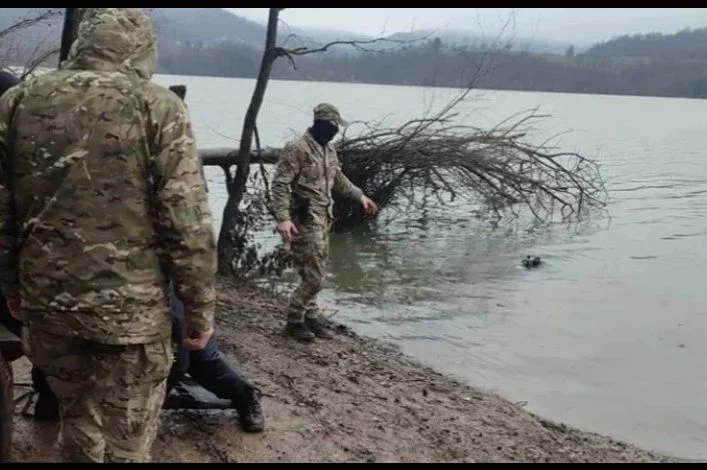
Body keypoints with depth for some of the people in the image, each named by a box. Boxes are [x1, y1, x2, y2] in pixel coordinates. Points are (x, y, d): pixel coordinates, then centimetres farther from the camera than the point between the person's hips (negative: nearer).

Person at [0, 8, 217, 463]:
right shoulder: (158, 106, -9)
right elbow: (188, 222, -12)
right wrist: (200, 307, -3)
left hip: (47, 300, 4)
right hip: (132, 306, -4)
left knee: (79, 422, 24)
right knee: (126, 442, 11)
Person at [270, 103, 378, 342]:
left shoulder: (329, 150, 12)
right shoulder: (297, 149, -14)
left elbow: (338, 180, 29)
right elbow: (279, 185, -19)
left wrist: (360, 196, 26)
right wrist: (283, 218, -27)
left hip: (323, 219, 8)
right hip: (305, 221, -8)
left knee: (315, 276, 14)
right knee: (314, 277, -7)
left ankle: (311, 318, 25)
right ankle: (294, 321, 9)